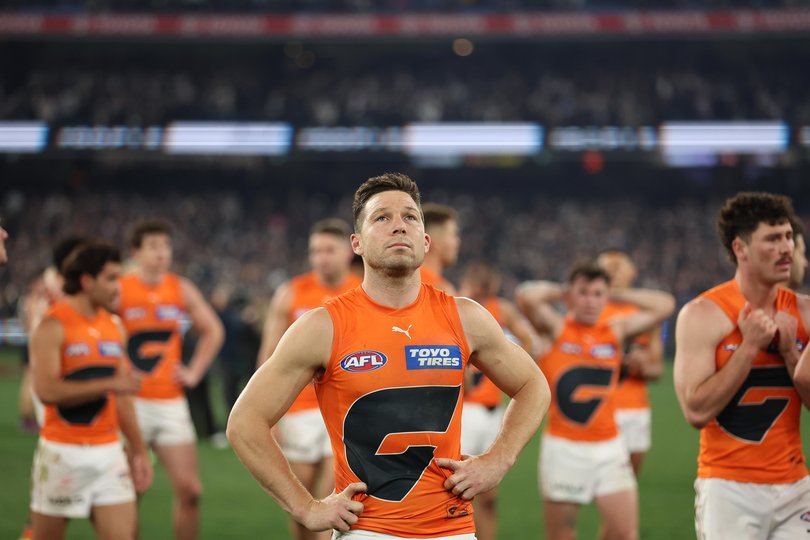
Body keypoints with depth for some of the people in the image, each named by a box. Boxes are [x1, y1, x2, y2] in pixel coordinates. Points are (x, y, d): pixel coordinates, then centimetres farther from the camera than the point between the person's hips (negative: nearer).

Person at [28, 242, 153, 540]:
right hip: (62, 453, -5)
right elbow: (47, 390, -21)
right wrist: (108, 384, -21)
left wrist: (139, 451, 17)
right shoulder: (53, 326, -9)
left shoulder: (115, 327, 11)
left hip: (108, 451, 5)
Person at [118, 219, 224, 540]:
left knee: (190, 489, 0)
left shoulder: (182, 290, 6)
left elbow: (213, 331, 19)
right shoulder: (119, 291, -7)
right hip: (130, 403, -3)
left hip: (171, 403, 4)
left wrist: (194, 371, 10)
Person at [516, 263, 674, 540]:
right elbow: (526, 295, -20)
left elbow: (664, 305, 6)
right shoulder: (556, 327, -2)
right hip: (563, 447, -3)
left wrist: (617, 295, 8)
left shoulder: (616, 330, 8)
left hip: (609, 447, 3)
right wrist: (558, 291, -2)